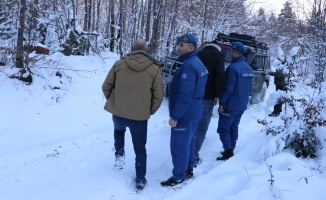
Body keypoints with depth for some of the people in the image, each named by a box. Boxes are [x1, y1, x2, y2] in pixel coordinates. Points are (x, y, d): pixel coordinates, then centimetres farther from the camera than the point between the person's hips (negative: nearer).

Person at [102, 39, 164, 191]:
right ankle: (140, 180, 25)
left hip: (118, 113, 1)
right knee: (140, 150, 18)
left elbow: (106, 87, 1)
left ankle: (119, 154, 21)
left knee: (119, 130, 37)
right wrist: (149, 112, 12)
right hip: (140, 117, -1)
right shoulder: (154, 69, -5)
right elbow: (158, 96, -5)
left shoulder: (119, 64, -5)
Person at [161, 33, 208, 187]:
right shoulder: (198, 63, 10)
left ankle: (178, 176, 10)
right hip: (194, 110, 10)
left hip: (185, 113, -10)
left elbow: (185, 95, -27)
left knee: (178, 145, 0)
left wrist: (175, 116, -23)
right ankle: (188, 169, 33)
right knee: (188, 141, 21)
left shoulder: (188, 66, -23)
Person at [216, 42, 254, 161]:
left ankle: (228, 153, -6)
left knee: (223, 129, -2)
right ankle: (230, 150, 23)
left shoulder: (233, 67, -19)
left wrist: (221, 103, -15)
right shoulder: (249, 68, 9)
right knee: (233, 128, 17)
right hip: (242, 105, 9)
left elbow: (228, 88, -21)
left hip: (231, 105, -8)